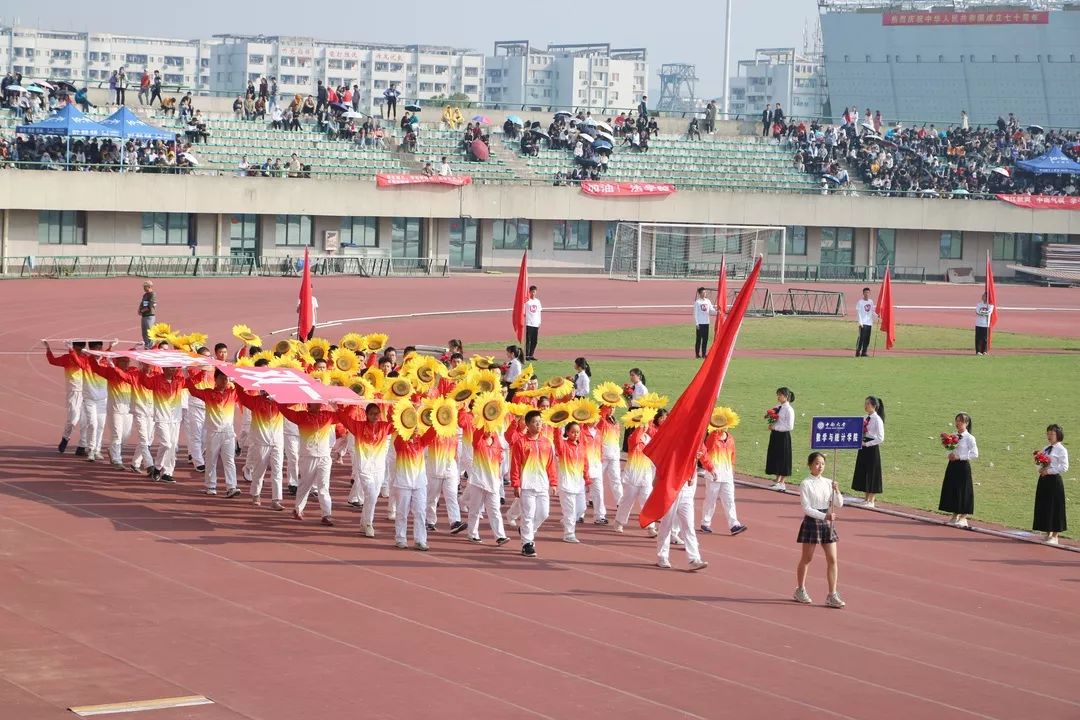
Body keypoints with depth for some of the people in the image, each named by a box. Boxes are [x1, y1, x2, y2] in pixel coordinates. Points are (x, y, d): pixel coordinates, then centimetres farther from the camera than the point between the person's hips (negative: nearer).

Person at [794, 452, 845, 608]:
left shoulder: (828, 483, 6)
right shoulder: (806, 484, -9)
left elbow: (839, 504, 4)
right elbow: (806, 508, -15)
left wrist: (837, 491, -14)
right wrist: (824, 516, -25)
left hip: (827, 522, 4)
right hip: (811, 521, -4)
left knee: (832, 559, -1)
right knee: (807, 559, 7)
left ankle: (832, 595, 1)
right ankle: (800, 591, 24)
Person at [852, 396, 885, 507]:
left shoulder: (877, 420, -14)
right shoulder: (865, 418, 8)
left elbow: (880, 438, -16)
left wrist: (866, 444, -18)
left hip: (872, 448, -8)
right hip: (864, 448, 8)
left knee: (872, 473, 0)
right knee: (863, 473, 11)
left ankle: (871, 501, 8)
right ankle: (865, 499, 22)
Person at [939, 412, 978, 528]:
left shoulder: (969, 438, -10)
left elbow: (975, 454, -14)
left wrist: (959, 457, -18)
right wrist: (950, 455, -4)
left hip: (963, 466, -7)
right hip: (953, 465, 7)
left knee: (963, 491, -1)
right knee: (951, 489, 10)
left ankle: (963, 518, 7)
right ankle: (955, 516, 21)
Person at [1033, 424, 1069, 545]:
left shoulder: (1061, 450, -8)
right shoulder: (1045, 449, 14)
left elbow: (1064, 468, -15)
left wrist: (1049, 471, -19)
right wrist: (1041, 469, -3)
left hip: (1054, 480, -7)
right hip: (1043, 480, 8)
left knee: (1055, 507, -1)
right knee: (1043, 506, 9)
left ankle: (1054, 536, 5)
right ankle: (1048, 534, 20)